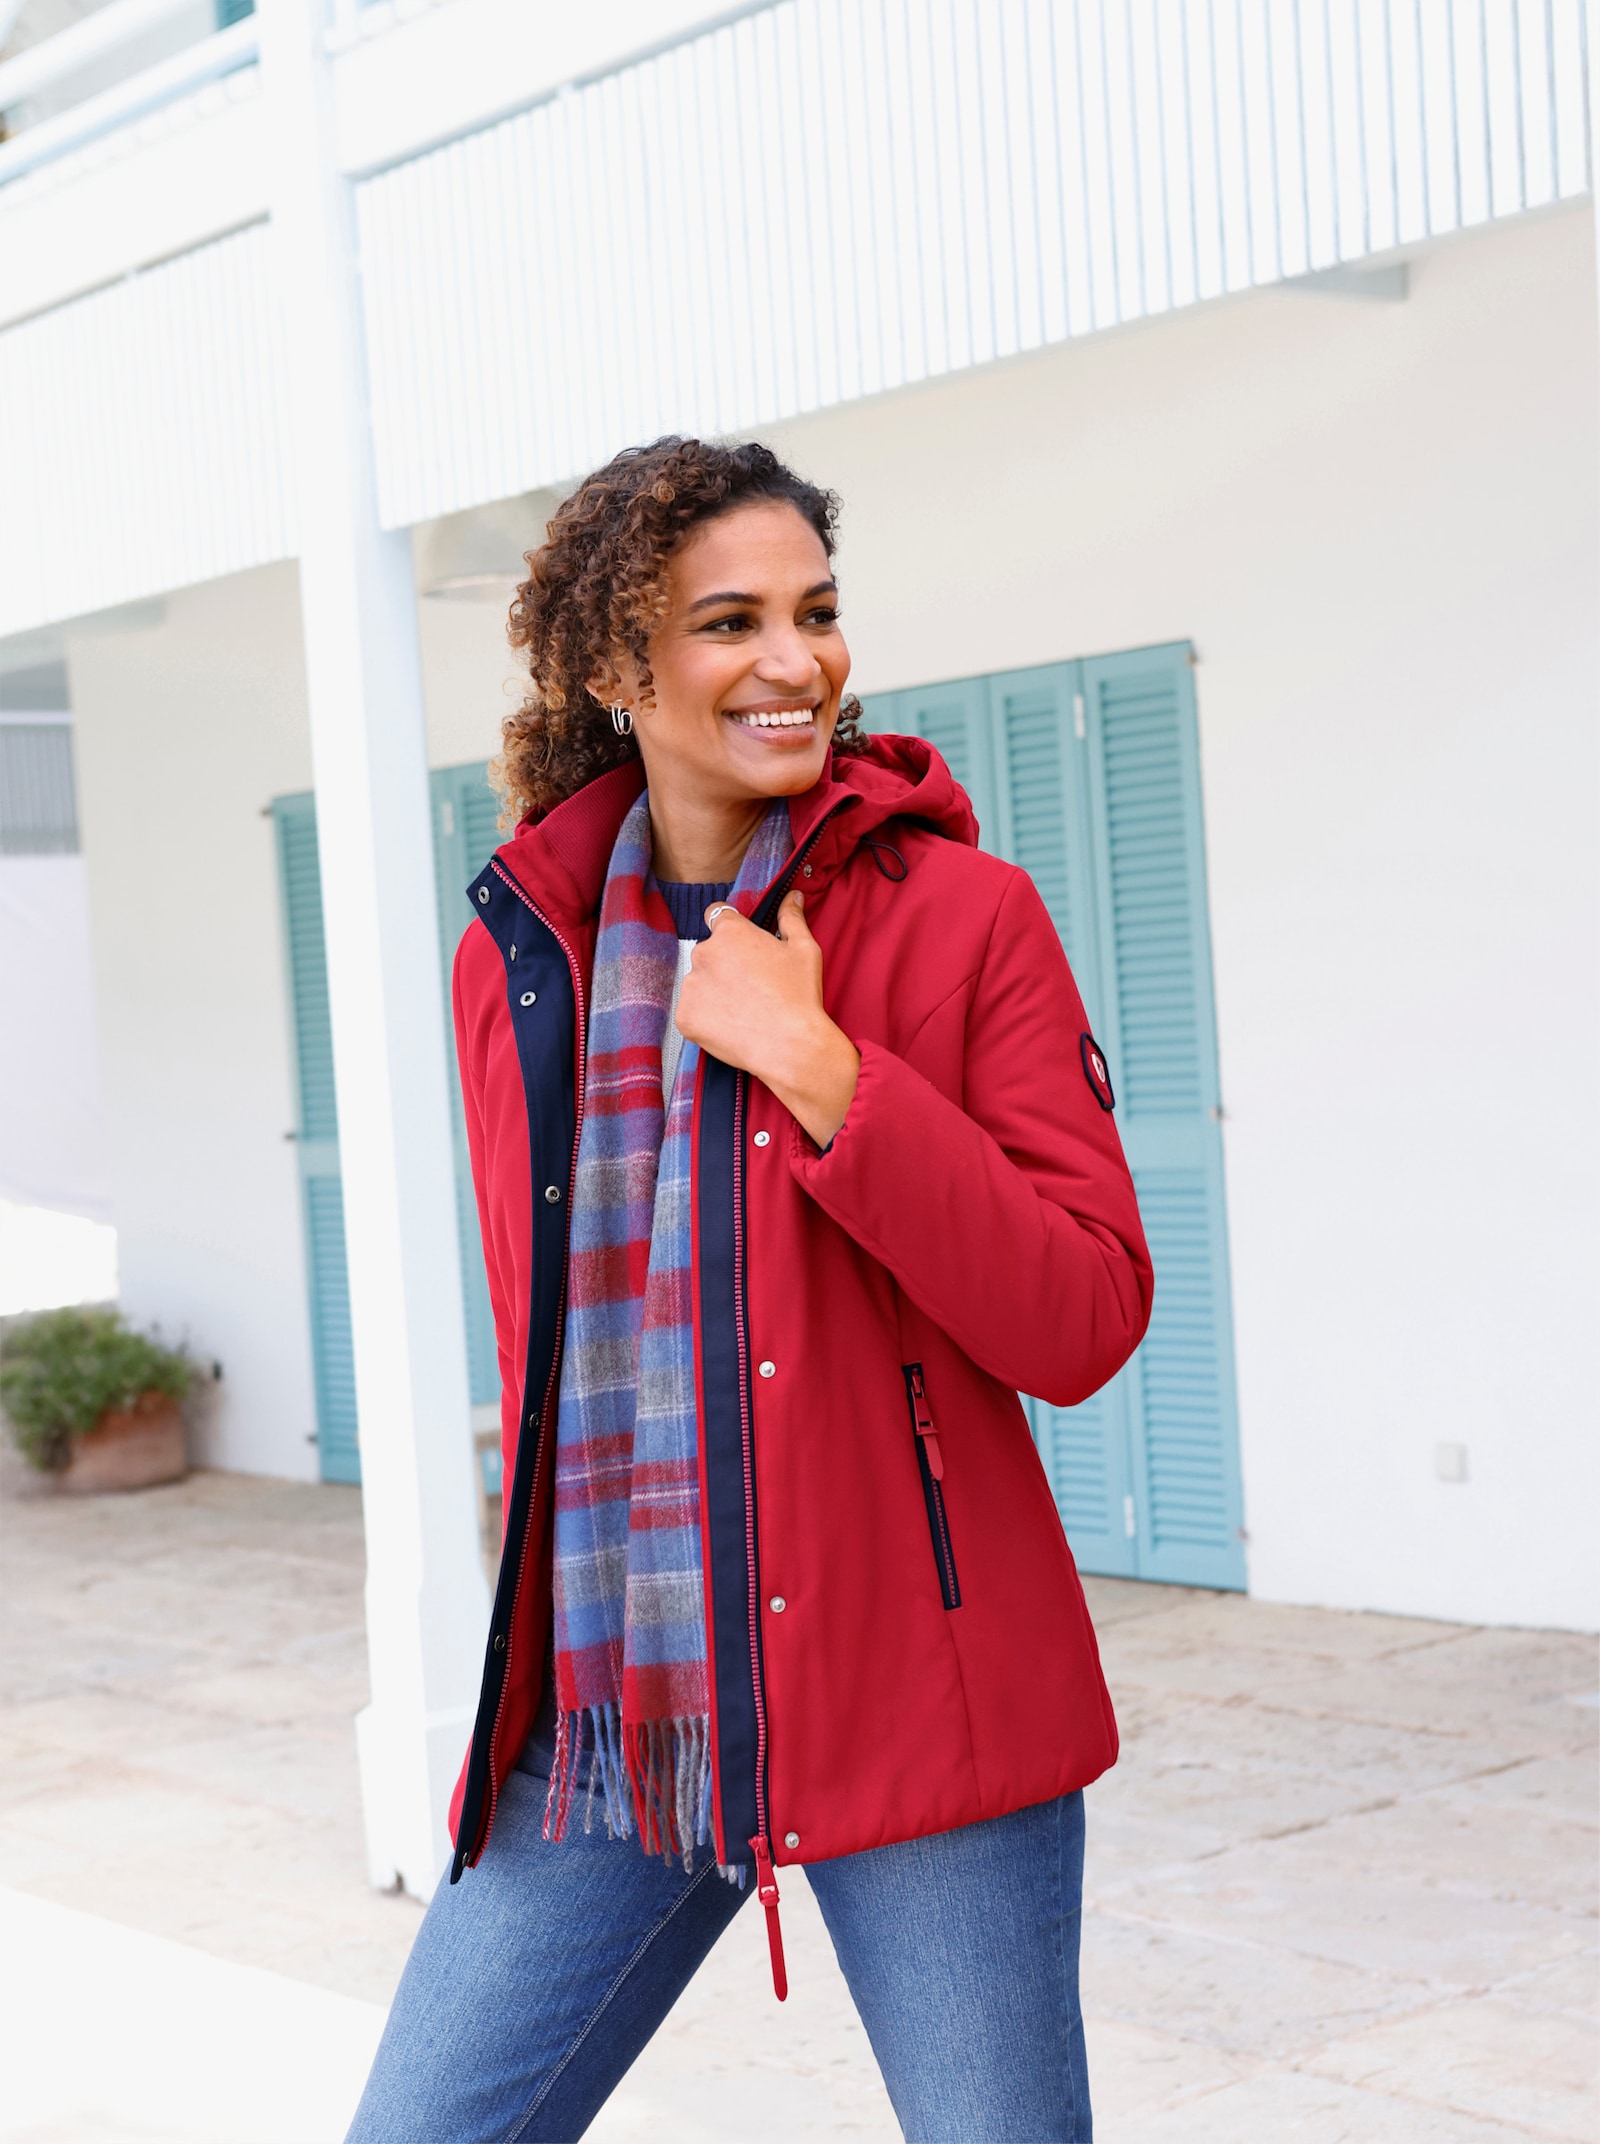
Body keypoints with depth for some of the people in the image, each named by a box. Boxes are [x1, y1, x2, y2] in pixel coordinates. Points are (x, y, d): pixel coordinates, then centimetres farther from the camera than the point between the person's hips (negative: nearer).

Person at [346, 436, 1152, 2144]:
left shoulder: (964, 917, -5)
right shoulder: (514, 957, 6)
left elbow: (1087, 1327, -12)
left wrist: (819, 1068, -18)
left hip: (915, 1718, -3)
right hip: (601, 1730, 4)